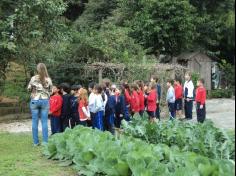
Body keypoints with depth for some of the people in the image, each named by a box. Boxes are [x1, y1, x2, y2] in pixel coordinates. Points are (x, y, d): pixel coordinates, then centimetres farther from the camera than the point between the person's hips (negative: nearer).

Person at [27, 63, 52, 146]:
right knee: (44, 122, 4)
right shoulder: (48, 79, -4)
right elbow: (50, 91, 4)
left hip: (34, 101, 0)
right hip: (45, 101, 1)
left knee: (35, 122, 6)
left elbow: (29, 89, 4)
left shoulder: (33, 78, -5)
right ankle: (45, 141, 4)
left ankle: (36, 142, 8)